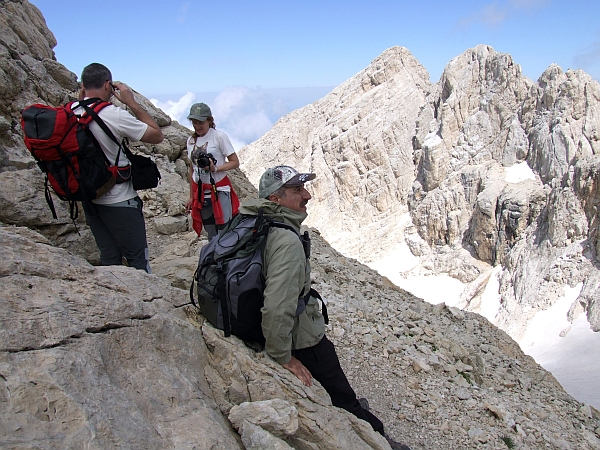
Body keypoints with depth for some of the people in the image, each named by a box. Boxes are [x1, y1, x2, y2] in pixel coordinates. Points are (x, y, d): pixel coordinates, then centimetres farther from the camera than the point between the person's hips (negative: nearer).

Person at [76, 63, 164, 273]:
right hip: (119, 202, -7)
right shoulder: (115, 115, -20)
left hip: (89, 199, 7)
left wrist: (81, 100, 11)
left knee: (109, 259, 16)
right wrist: (132, 102, -6)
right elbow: (157, 136, -10)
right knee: (138, 260, 4)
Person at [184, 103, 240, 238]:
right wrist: (191, 197, 16)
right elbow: (192, 170, 16)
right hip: (200, 193, 5)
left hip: (220, 191, -5)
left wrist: (215, 168, -24)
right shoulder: (191, 141, 10)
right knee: (211, 235, 8)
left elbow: (235, 162, -8)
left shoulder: (219, 136, -7)